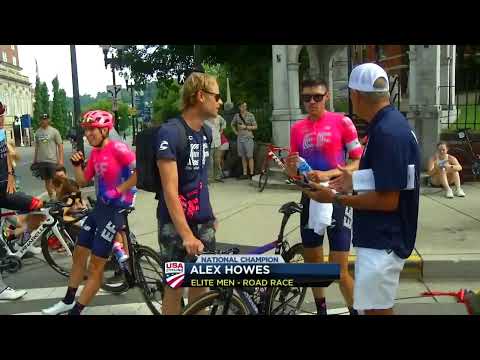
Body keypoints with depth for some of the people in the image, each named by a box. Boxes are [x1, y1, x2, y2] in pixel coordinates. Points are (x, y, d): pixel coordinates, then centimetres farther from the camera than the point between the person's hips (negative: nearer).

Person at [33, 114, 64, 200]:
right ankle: (51, 198, 22)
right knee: (47, 180, 12)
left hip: (52, 160, -5)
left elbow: (60, 146, -5)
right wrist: (34, 160, 16)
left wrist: (61, 159, -12)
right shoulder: (37, 132, 10)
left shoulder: (54, 131, -4)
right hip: (41, 161, 5)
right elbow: (36, 147, 17)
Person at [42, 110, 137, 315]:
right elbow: (82, 182, 15)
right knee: (79, 253, 18)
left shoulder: (117, 148, -16)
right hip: (100, 206, 9)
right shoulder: (94, 153, 9)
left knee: (96, 266, 1)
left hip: (115, 209, -9)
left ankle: (76, 311, 14)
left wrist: (119, 190, -20)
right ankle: (68, 302, 36)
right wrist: (76, 165, -2)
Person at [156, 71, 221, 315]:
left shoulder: (206, 132, 6)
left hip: (203, 221, 7)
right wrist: (186, 235, -23)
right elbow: (170, 190, -20)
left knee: (201, 282, 13)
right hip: (176, 223, -6)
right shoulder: (170, 133, -17)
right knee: (175, 286, 5)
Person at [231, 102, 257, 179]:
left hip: (248, 138, -4)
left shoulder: (250, 115, -2)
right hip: (240, 138, 4)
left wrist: (245, 127, -11)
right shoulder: (236, 115, 10)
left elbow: (255, 126, -2)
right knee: (243, 157, 8)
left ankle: (251, 174, -4)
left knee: (249, 156, -7)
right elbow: (232, 124, 25)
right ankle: (245, 174, 13)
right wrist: (235, 132, 12)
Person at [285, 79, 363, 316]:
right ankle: (320, 309, 34)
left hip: (337, 198, -5)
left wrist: (328, 174, -20)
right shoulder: (297, 128, 7)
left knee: (339, 269, -6)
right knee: (312, 261, 15)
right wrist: (291, 165, -11)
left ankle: (356, 310, 16)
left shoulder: (342, 122, -6)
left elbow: (358, 163, -6)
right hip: (310, 198, 5)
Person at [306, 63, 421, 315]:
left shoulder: (387, 132, -24)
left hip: (382, 243, -10)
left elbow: (387, 200, -24)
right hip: (379, 238, 10)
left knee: (375, 309, 4)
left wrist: (336, 198, -17)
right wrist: (355, 183, 12)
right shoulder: (390, 124, 8)